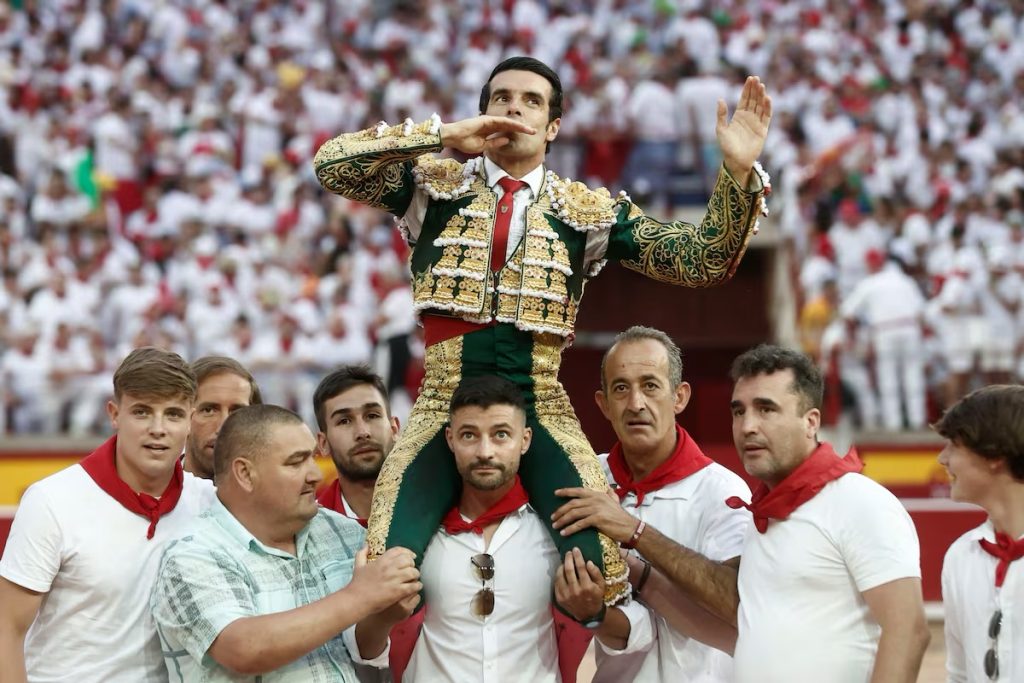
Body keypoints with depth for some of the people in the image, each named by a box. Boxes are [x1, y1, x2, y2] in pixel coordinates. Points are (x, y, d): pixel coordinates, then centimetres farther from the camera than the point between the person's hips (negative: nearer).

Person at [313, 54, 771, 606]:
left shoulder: (591, 210, 10)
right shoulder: (432, 184, 9)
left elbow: (702, 263, 5)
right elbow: (331, 164, -4)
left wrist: (739, 172, -10)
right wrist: (443, 136, -9)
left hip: (541, 408, 1)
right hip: (445, 404, -1)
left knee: (600, 562, -19)